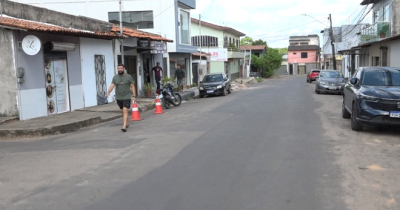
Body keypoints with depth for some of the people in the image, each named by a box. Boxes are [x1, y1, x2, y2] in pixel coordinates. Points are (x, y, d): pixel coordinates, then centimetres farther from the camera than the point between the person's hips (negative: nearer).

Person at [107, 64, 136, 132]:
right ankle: (127, 123, 35)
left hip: (126, 97, -4)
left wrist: (134, 95, -5)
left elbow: (132, 86, 0)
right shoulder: (115, 77, 3)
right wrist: (108, 92, -26)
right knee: (122, 111, 15)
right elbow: (112, 85, -8)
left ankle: (124, 126, -18)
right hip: (118, 98, 4)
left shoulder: (128, 77, -3)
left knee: (125, 111, -14)